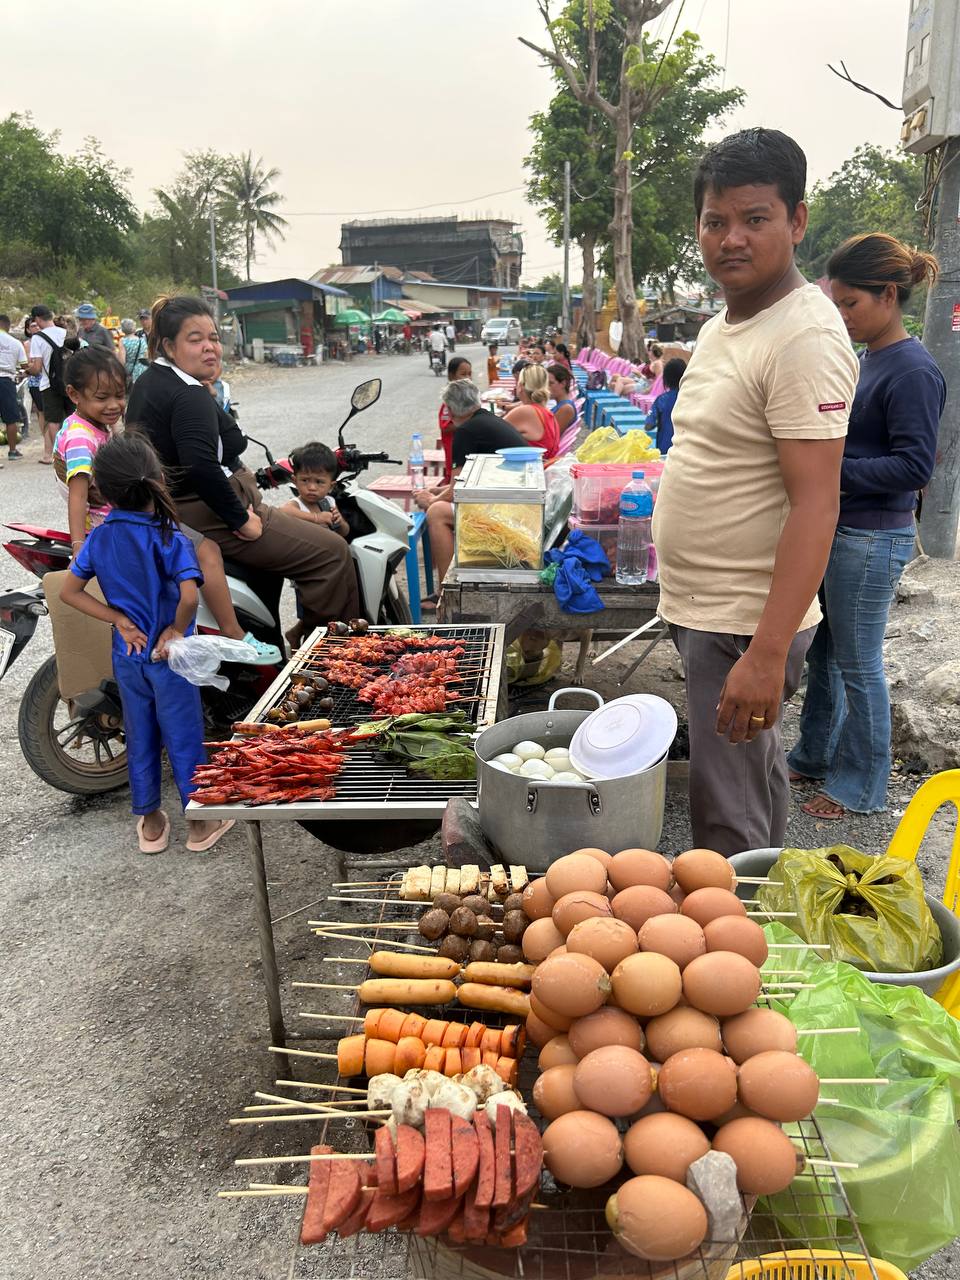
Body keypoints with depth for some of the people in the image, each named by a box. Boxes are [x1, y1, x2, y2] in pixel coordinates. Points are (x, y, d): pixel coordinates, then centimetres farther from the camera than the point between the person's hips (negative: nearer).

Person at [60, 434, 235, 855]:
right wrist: (177, 630, -15)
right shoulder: (170, 539, -20)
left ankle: (150, 823, 30)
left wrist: (119, 619, -3)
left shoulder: (99, 538, -3)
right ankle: (201, 822, 22)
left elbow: (69, 591, 0)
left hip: (127, 655, 5)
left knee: (140, 740, 17)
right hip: (167, 655, -5)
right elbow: (189, 597, -33)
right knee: (183, 739, 8)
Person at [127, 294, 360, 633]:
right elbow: (202, 467, -33)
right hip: (207, 515, -12)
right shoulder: (190, 395, -21)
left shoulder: (148, 381, 12)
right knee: (332, 552, -10)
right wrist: (242, 520, -24)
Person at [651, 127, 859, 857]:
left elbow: (815, 506, -24)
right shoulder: (725, 324, 12)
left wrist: (767, 654, -28)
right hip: (703, 608, 10)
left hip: (745, 626, -9)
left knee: (730, 828, -2)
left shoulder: (804, 337, -18)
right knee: (758, 775, 23)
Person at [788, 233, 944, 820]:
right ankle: (815, 756, 35)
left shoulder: (913, 370, -16)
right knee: (823, 651, 18)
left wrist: (831, 472, -24)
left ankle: (861, 788, 20)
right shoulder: (868, 359, 11)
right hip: (837, 528, 9)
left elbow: (914, 466, -21)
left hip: (872, 539, -9)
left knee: (858, 665, 3)